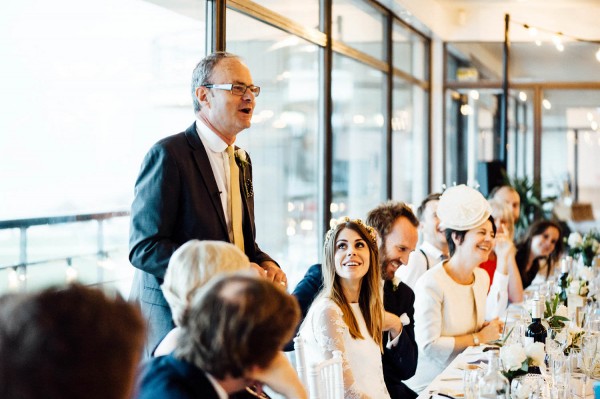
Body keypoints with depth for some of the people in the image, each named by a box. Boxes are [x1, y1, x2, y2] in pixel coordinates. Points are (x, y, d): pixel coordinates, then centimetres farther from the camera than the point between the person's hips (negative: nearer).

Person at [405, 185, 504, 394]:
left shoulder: (483, 277, 8)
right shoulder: (431, 283, -18)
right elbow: (428, 344, -23)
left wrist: (489, 329, 0)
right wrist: (478, 338, -14)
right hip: (430, 385, -8)